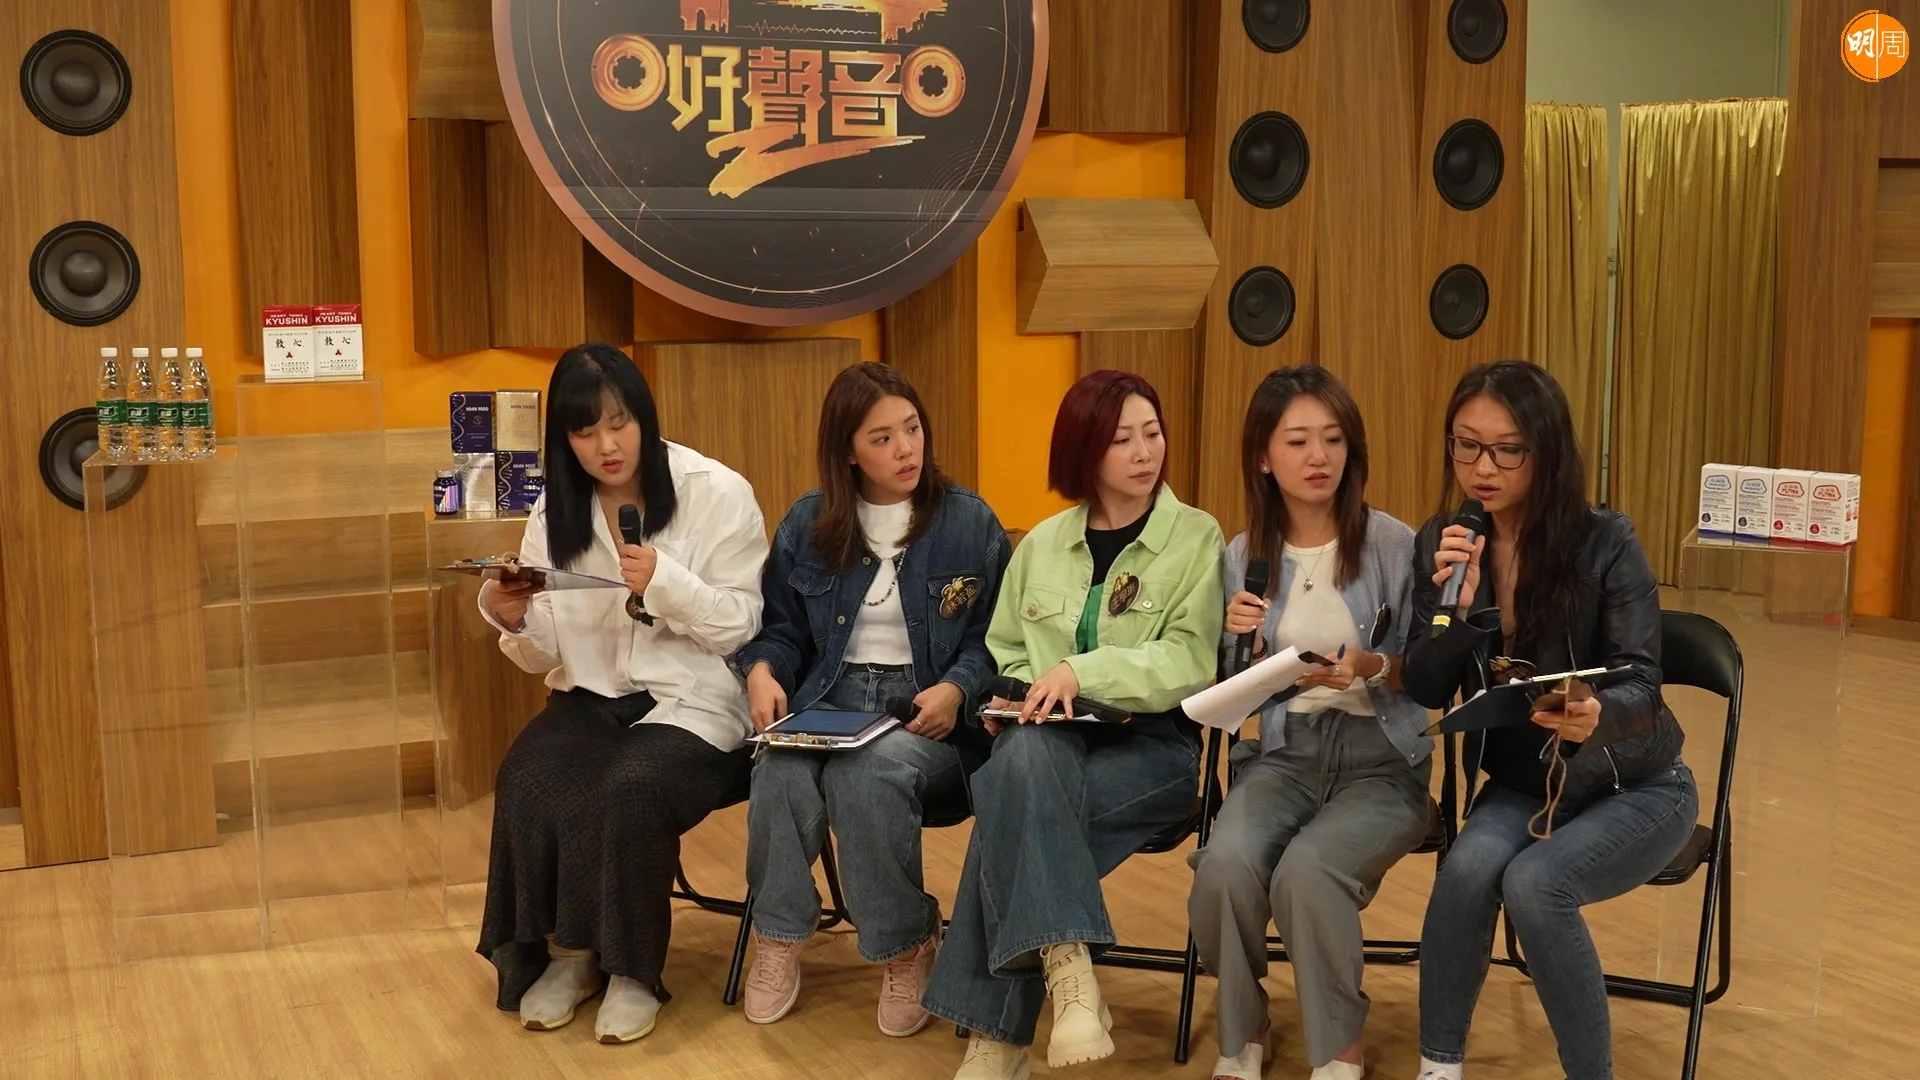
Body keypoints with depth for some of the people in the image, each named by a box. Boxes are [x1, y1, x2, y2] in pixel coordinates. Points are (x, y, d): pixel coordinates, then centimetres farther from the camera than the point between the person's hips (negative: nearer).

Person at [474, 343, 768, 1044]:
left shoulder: (716, 493, -6)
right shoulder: (554, 512, 6)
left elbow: (743, 626, -7)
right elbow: (545, 656, 7)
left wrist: (664, 583, -23)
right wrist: (513, 622, -16)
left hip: (694, 702, -4)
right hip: (592, 698, 4)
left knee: (630, 790, -33)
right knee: (525, 783, -26)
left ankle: (632, 968, -10)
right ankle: (565, 950, -4)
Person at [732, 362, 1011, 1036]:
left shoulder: (970, 522, 3)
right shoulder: (806, 526, 10)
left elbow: (992, 639, 2)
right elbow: (781, 630, 14)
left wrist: (956, 689, -17)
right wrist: (762, 670, -8)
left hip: (930, 716, -2)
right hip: (830, 702, 3)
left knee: (865, 772, -36)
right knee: (782, 768, -32)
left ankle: (906, 945, -13)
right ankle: (778, 936, -10)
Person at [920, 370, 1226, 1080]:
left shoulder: (1196, 539, 2)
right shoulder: (1042, 544, 15)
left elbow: (1188, 662, -10)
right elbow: (1005, 654, 21)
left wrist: (1083, 671, -23)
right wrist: (1007, 702, -2)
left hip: (1152, 746, -3)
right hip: (1050, 743, 3)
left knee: (1013, 805, -32)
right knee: (1023, 756, -36)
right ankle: (1069, 976, -43)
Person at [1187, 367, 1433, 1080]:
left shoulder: (1394, 545, -6)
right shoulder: (1244, 555, 4)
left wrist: (1372, 668, -23)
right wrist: (1239, 640, -12)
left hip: (1381, 757, -2)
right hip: (1284, 751, 3)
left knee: (1307, 870, -32)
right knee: (1225, 865, -29)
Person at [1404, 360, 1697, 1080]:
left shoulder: (1606, 543, -18)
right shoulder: (1441, 543, -6)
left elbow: (1640, 688, -22)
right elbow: (1426, 691, -9)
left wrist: (1595, 718, -46)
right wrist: (1456, 602, -27)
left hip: (1633, 786, -3)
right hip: (1519, 784, 3)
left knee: (1534, 882, -30)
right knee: (1470, 864, -28)